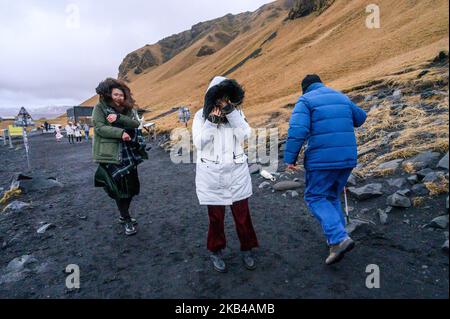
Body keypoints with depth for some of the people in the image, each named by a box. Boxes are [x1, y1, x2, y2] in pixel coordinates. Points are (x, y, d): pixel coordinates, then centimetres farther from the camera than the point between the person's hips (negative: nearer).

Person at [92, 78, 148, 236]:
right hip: (111, 154, -5)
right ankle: (127, 220, 10)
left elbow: (135, 123, -5)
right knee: (119, 187, -3)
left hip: (129, 154, 5)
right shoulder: (100, 108, -3)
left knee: (131, 186, 10)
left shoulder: (128, 109, 10)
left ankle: (124, 215, 31)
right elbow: (99, 128, -15)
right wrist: (121, 133, -23)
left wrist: (118, 118, -20)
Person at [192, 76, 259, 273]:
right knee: (216, 216, 11)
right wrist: (211, 121, -19)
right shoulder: (202, 115, -2)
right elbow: (199, 142, -11)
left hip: (237, 172, 2)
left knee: (242, 214, 10)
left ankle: (247, 249, 31)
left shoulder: (237, 112, 3)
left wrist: (231, 113, -18)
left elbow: (245, 134, -12)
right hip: (212, 174, -1)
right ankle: (216, 252, 32)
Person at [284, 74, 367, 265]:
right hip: (348, 158, 6)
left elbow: (297, 130, -18)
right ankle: (337, 241, 25)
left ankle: (339, 238, -7)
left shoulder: (305, 101, -3)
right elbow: (360, 118, 28)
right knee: (333, 196, 21)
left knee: (315, 198, 8)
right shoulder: (342, 98, 15)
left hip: (321, 160, -6)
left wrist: (290, 158, -11)